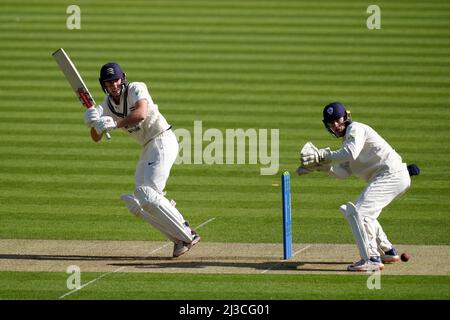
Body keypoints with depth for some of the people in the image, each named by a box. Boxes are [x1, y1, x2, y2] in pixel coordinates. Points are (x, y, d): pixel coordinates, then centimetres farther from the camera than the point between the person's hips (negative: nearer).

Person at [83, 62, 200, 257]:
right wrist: (93, 123, -18)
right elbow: (96, 138, 3)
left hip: (163, 141, -9)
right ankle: (180, 237, 9)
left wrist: (115, 124, -34)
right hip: (147, 148, 9)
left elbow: (141, 114, -32)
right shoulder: (107, 104, 8)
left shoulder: (136, 89, -13)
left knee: (149, 195, -22)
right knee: (137, 205, 3)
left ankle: (187, 236, -16)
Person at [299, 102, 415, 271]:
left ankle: (372, 259, -22)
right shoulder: (348, 137, 23)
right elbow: (345, 172, 11)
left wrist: (321, 155, -19)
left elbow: (350, 154, -26)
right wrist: (322, 165, -3)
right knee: (364, 213, 25)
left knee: (357, 212, -18)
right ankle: (388, 252, 31)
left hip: (391, 174, -11)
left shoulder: (355, 129, -6)